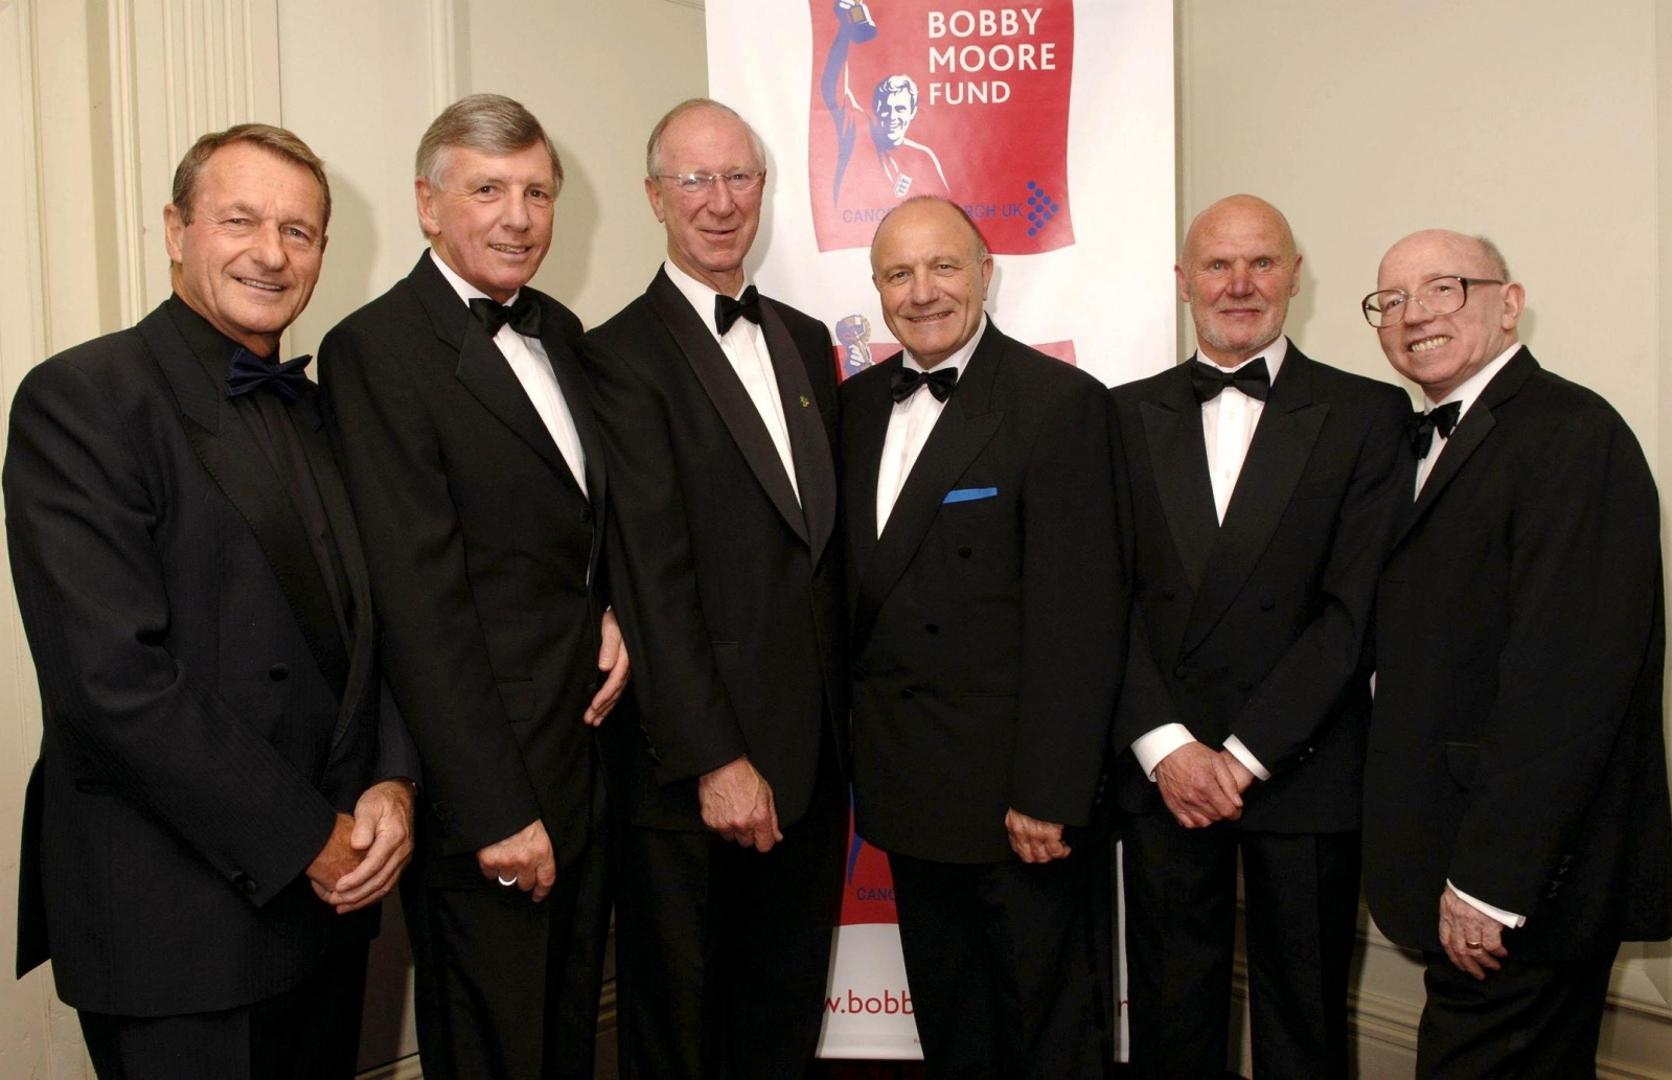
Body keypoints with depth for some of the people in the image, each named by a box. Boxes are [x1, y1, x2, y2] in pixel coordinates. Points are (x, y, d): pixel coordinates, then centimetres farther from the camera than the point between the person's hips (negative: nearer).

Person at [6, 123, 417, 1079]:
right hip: (174, 919, -6)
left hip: (331, 888, 7)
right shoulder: (80, 399, -12)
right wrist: (305, 841, -16)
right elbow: (113, 678, -20)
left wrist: (393, 783, -5)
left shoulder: (318, 411, 9)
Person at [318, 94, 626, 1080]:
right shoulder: (375, 350, -14)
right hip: (486, 779, -7)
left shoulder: (559, 331, 9)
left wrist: (616, 611, -1)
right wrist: (496, 810, -19)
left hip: (590, 740, 7)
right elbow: (421, 602, -19)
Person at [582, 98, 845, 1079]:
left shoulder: (807, 342, 12)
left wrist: (845, 728, 8)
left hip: (813, 753, 6)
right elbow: (653, 579, -14)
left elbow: (828, 541, 12)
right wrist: (716, 761, -16)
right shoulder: (625, 356, -9)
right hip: (691, 767, -5)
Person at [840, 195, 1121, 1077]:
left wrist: (1048, 793, -18)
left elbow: (1076, 617, -16)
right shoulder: (855, 404, 8)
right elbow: (854, 586, 10)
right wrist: (860, 754, 6)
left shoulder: (1060, 402, -12)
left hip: (1014, 781, -6)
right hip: (904, 780, 6)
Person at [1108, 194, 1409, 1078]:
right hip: (1160, 769, 2)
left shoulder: (1369, 415, 1)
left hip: (1304, 772, -1)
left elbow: (1357, 607, -7)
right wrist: (1165, 745, -9)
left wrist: (1246, 753, -12)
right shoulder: (1129, 415, 7)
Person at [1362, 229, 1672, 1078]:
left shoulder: (1570, 435, -15)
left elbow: (1567, 679, -22)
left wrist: (1489, 883, -21)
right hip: (1460, 875, 8)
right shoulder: (1430, 443, 14)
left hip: (1523, 878, -8)